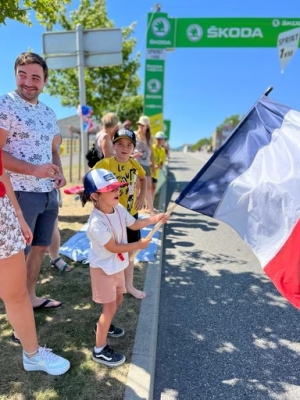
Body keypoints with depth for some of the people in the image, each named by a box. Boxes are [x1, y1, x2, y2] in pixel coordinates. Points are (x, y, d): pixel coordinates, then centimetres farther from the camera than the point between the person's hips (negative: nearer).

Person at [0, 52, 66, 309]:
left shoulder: (48, 113, 12)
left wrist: (59, 172, 0)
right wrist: (34, 170, -23)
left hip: (49, 194, 7)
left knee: (40, 247, 17)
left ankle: (31, 297, 34)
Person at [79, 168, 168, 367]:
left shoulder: (119, 209, -7)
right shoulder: (97, 222, -32)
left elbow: (134, 224, 8)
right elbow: (113, 247, -27)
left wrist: (154, 219, -5)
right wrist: (138, 245, -17)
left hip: (117, 265, 9)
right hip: (103, 268, -8)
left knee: (118, 298, 24)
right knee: (110, 306, -1)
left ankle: (103, 326, 51)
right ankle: (100, 350, 17)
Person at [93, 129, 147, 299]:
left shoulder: (134, 164, 0)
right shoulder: (105, 164, -18)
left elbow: (143, 178, 19)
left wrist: (142, 196, 8)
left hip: (131, 213, 6)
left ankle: (129, 285, 37)